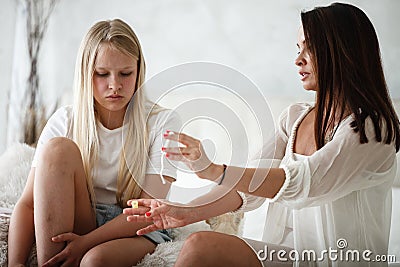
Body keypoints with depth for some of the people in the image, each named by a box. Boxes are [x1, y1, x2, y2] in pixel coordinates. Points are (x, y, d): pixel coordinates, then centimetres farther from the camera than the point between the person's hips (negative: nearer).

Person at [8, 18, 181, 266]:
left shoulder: (162, 122, -9)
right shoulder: (65, 122, -3)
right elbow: (28, 203, -8)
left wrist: (86, 242, -24)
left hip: (139, 231, -3)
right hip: (78, 223, 4)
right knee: (59, 148, -24)